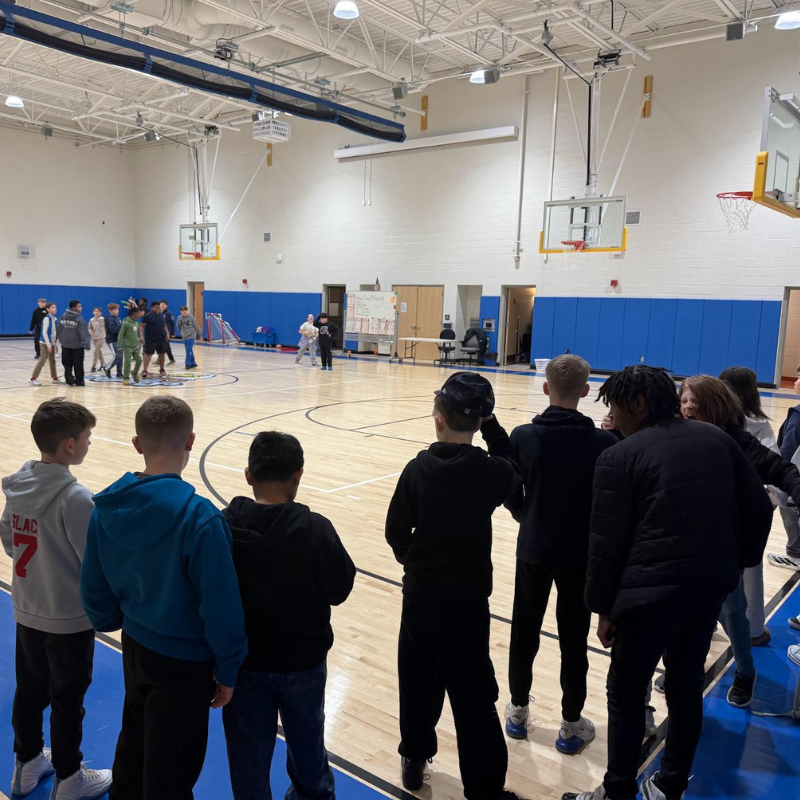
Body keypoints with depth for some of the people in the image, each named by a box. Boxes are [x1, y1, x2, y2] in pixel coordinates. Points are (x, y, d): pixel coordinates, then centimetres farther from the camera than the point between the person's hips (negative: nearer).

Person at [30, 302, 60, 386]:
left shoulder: (55, 319, 10)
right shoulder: (47, 319, -14)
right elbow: (44, 332, -17)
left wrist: (55, 344, 15)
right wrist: (48, 344, -19)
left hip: (52, 343, 8)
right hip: (45, 343, -8)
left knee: (52, 361, 15)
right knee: (42, 360, -11)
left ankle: (55, 378, 23)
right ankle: (33, 379, -10)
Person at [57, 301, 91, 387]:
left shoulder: (63, 316, 5)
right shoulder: (79, 318, -12)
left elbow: (59, 330, 9)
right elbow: (83, 332, -18)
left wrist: (61, 340, 17)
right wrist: (86, 344, -21)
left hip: (65, 344, 5)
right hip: (77, 344, -4)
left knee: (67, 363, 10)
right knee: (78, 364, 4)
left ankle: (69, 379, -1)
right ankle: (79, 381, 8)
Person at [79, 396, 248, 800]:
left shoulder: (107, 506, -9)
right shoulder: (198, 517, -29)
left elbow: (93, 586, 3)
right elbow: (220, 604, -24)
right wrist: (227, 668, -10)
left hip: (135, 647, 6)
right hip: (183, 660, -6)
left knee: (134, 749, 29)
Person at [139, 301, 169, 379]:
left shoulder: (161, 316, 12)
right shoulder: (147, 316, -7)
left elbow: (164, 325, 22)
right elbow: (141, 326, -10)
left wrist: (167, 333, 8)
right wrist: (141, 335, -21)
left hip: (161, 339, 6)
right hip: (150, 339, -5)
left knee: (161, 353, 12)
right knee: (148, 353, -9)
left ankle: (161, 369, 27)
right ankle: (145, 370, -10)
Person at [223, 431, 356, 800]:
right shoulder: (315, 529, -24)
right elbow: (339, 589, -11)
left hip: (243, 658, 0)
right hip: (302, 658, 0)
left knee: (249, 748, 19)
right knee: (306, 735, 26)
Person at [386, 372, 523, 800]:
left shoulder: (418, 469, -11)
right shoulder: (491, 472, -14)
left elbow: (396, 532, -4)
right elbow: (512, 472, 11)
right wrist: (489, 423, 1)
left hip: (420, 594, 2)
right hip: (466, 599, -2)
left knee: (418, 681, 19)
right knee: (473, 696, 7)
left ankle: (414, 760, 37)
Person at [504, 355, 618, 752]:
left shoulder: (523, 436, -12)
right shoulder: (604, 442, -16)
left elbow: (510, 496, -3)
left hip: (533, 549, 1)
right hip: (581, 554, -1)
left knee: (525, 632, 17)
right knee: (573, 640, 12)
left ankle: (517, 711, 32)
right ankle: (571, 725, 26)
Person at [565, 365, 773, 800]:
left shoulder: (619, 457, -9)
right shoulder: (717, 438, 6)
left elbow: (607, 541, -9)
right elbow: (758, 508, 7)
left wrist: (603, 607, 0)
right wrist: (738, 562, 18)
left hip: (650, 591, -6)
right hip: (712, 584, 6)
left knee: (626, 693, 10)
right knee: (687, 684, 20)